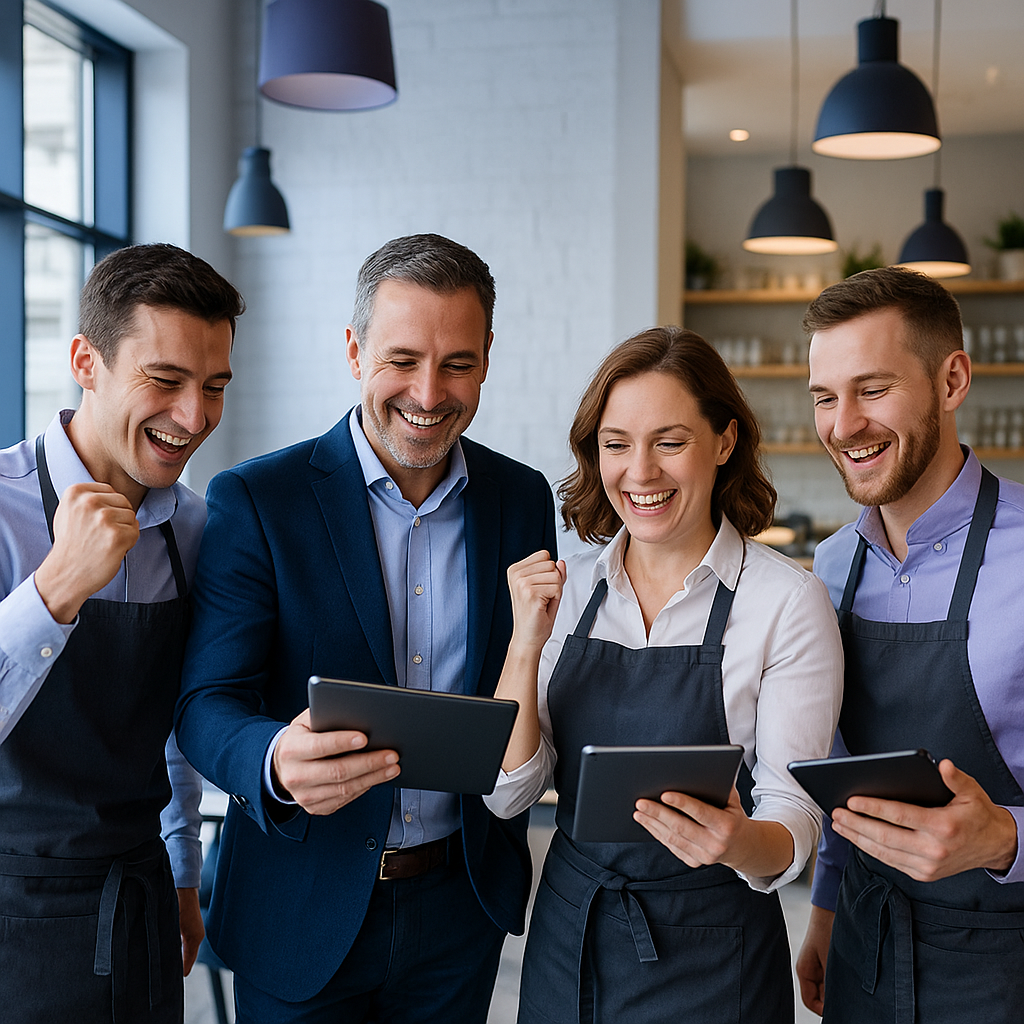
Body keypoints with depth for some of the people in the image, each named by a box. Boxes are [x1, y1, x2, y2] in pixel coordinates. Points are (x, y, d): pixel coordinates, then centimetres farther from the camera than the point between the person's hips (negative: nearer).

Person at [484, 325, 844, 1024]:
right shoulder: (568, 589, -1)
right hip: (566, 939, 4)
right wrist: (527, 646, -17)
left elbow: (793, 815, -12)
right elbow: (508, 794, -4)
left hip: (710, 962, -3)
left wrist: (741, 842, -33)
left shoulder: (789, 601, -13)